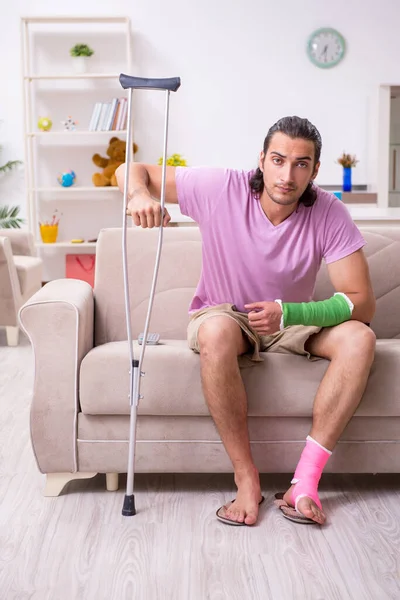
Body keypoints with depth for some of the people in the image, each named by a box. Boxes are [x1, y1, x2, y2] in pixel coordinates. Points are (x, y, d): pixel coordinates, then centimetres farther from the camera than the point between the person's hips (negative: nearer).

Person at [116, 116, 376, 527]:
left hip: (293, 320, 2)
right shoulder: (221, 188, -20)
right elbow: (131, 169, -12)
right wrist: (140, 194, -39)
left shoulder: (330, 215, -18)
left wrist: (287, 313, -37)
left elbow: (362, 303, -21)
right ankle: (246, 479, -28)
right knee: (215, 331, -39)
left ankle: (305, 481, -27)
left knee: (360, 338, -28)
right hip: (224, 316, -1)